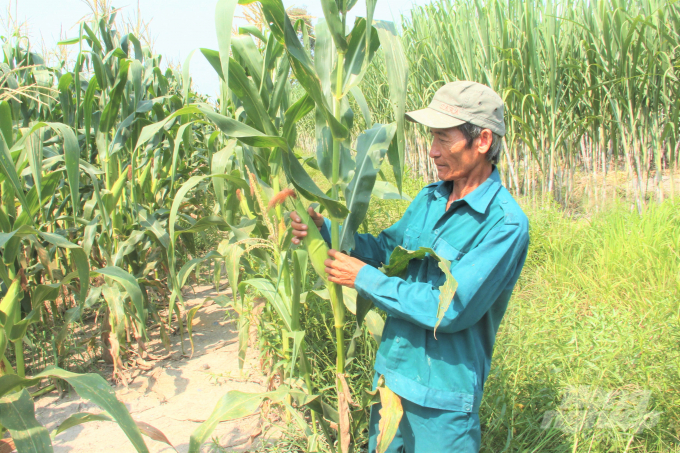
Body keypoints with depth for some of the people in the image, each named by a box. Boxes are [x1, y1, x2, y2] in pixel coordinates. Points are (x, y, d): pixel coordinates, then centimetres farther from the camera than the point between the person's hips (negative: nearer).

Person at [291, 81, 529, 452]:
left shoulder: (506, 224, -22)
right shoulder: (430, 198, 2)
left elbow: (450, 309, -26)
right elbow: (386, 248, 11)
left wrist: (364, 278, -20)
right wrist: (323, 227, -5)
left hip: (441, 395, -7)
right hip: (391, 370, 7)